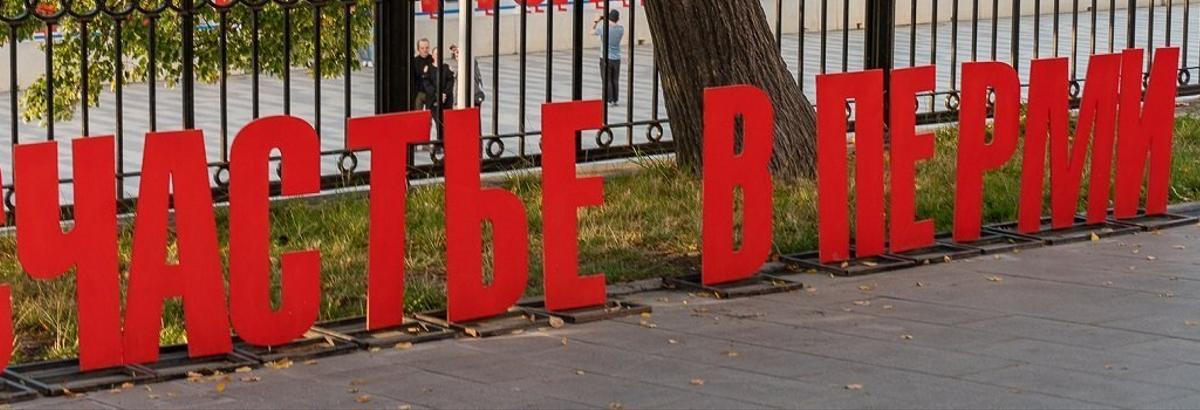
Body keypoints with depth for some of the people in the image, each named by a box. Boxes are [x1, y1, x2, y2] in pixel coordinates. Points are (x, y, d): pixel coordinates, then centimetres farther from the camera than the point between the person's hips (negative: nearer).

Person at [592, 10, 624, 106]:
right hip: (616, 58, 4)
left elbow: (592, 31, 4)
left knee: (607, 80, 2)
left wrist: (596, 21, 16)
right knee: (615, 80, 12)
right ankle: (615, 100, 15)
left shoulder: (603, 28, -16)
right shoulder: (621, 29, -6)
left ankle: (609, 100, -1)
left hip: (606, 58, -4)